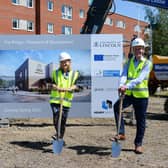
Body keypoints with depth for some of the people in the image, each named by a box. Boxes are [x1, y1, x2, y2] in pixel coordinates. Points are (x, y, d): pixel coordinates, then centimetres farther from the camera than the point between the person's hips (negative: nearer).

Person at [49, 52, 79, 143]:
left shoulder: (74, 74, 6)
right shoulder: (55, 73, 9)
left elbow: (74, 86, -6)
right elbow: (52, 85, -1)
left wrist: (69, 89, -28)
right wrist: (58, 88, -23)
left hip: (66, 101, 0)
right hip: (55, 99, 0)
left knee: (63, 120, 7)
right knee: (56, 116, -17)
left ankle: (60, 137, 24)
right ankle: (57, 133, 5)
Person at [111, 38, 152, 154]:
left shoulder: (147, 63, -3)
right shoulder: (128, 62, 10)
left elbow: (140, 79, -18)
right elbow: (124, 75, -6)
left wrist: (127, 86, -33)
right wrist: (122, 85, -29)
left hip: (141, 95, -2)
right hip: (128, 93, 2)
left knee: (141, 120, 5)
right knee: (117, 106, -26)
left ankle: (138, 144, 22)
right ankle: (121, 133, -17)